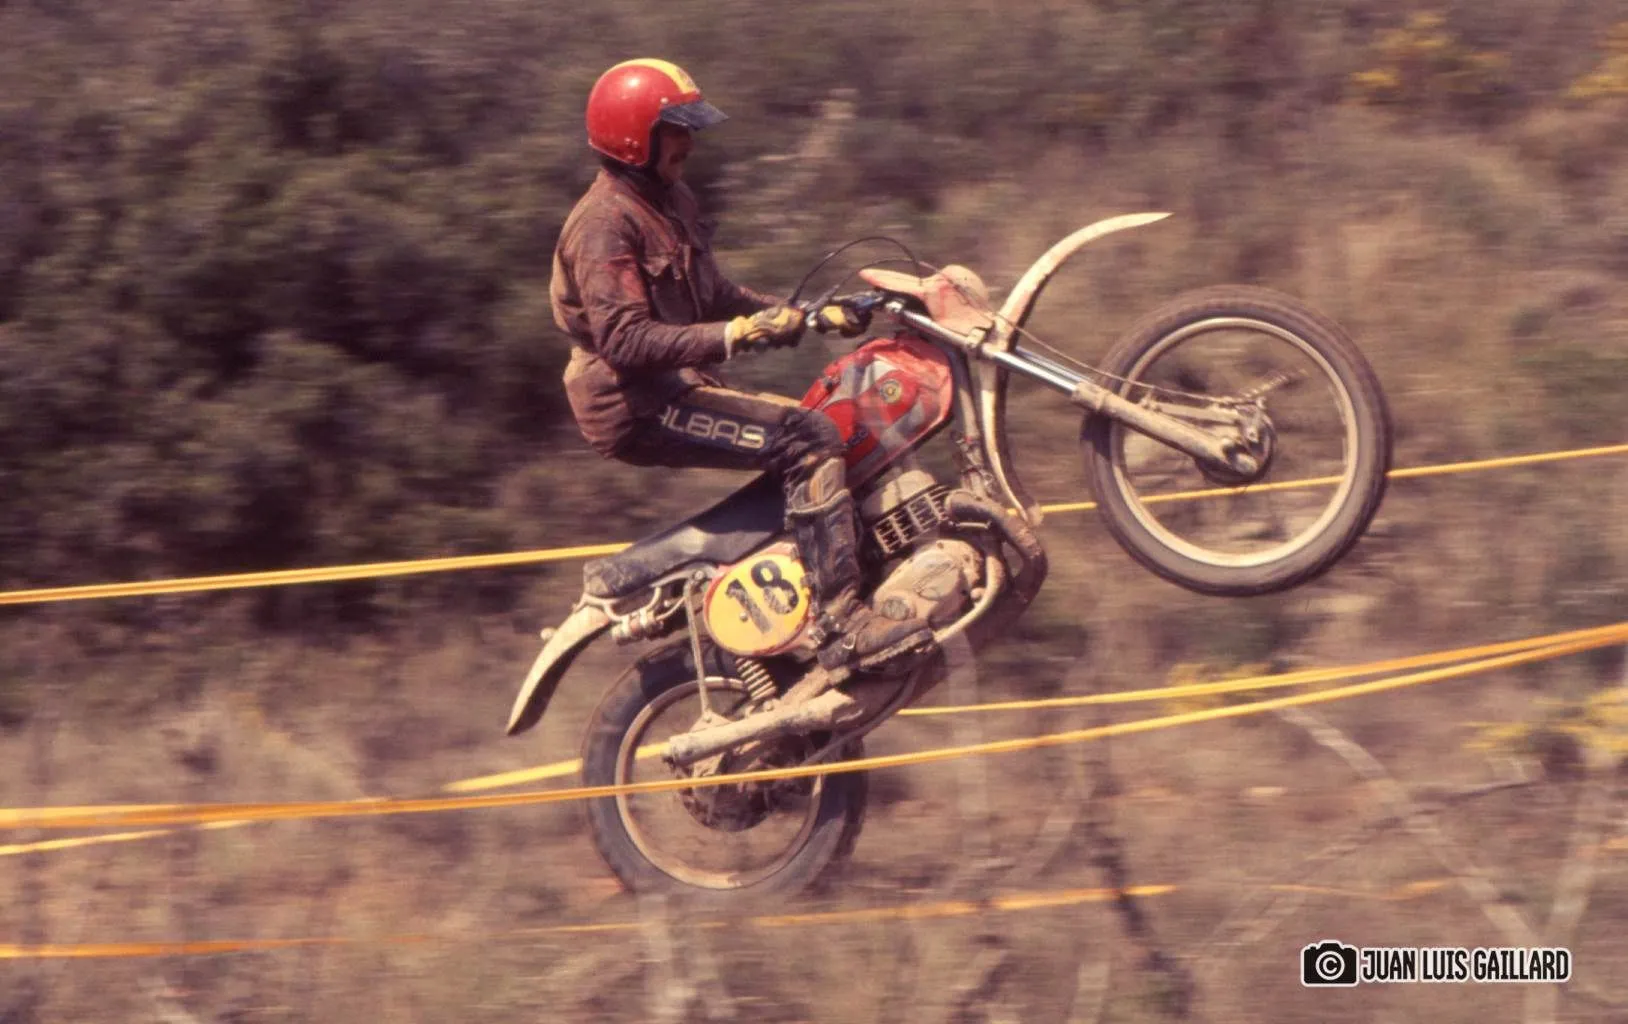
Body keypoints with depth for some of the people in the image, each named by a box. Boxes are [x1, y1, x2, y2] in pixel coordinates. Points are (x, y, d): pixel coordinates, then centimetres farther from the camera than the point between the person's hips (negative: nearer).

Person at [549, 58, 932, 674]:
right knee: (807, 440, -22)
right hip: (637, 408, -10)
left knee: (823, 429, 7)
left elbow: (714, 296, 24)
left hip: (679, 388, 10)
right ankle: (841, 624, -27)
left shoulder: (669, 202, 16)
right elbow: (625, 339, -26)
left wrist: (814, 317, 13)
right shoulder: (605, 224, -16)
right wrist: (735, 335, -34)